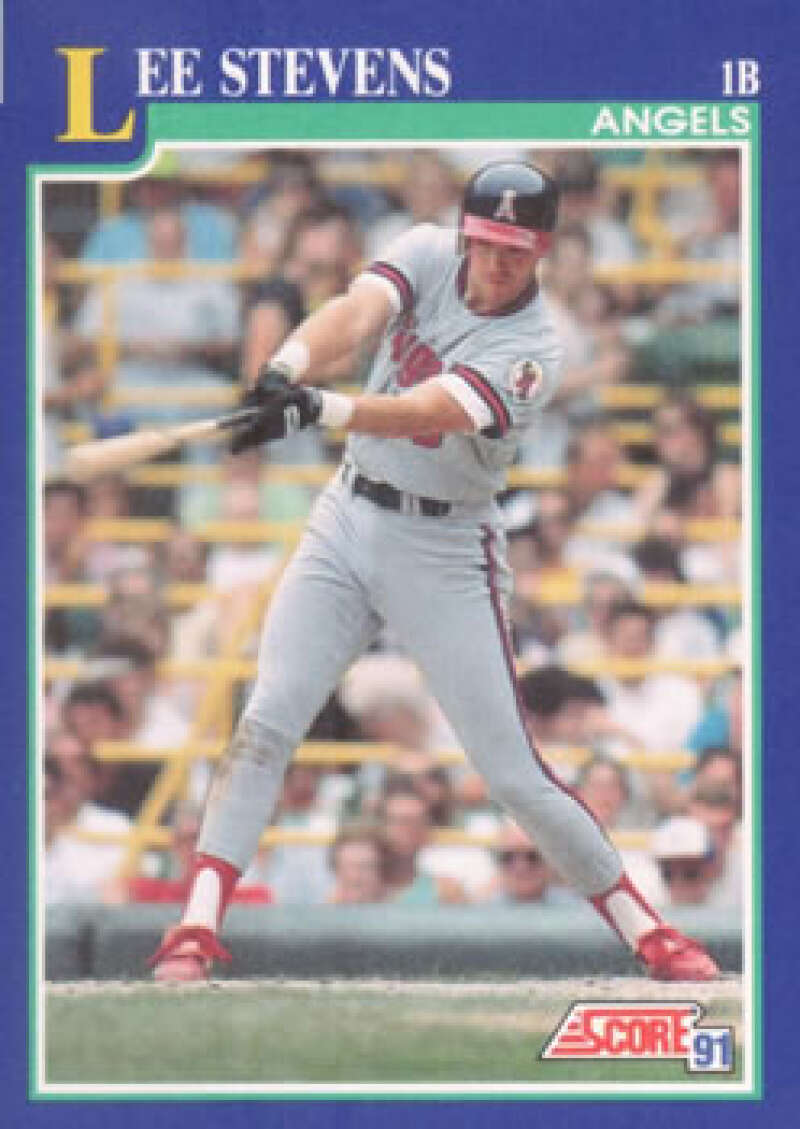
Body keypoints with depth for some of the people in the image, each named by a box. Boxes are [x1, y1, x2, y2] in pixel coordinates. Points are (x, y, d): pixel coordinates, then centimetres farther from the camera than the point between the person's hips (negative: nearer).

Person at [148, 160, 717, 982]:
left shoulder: (530, 353, -17)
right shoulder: (428, 255, -3)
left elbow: (425, 413, -32)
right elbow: (356, 314, -22)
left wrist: (318, 410, -48)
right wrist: (286, 370, -43)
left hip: (446, 553, -4)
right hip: (346, 523, 4)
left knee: (512, 771, -4)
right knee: (266, 721, -10)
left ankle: (643, 930, 9)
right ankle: (197, 926, -11)